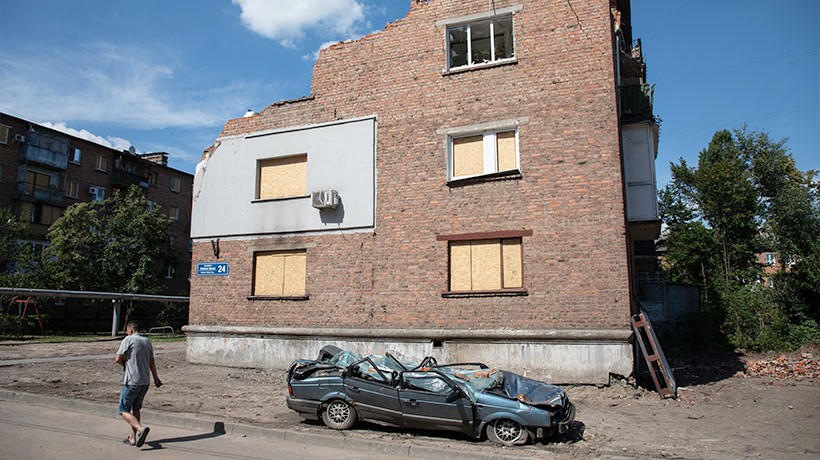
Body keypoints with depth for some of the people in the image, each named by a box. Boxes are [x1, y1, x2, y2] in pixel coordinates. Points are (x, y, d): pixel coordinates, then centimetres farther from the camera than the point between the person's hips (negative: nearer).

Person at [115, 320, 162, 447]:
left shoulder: (128, 340, -7)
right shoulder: (147, 341, 12)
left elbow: (117, 359, -11)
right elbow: (152, 362, 17)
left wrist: (124, 364, 11)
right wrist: (156, 378, 25)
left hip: (132, 381, -7)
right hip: (146, 381, 7)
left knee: (124, 410, 0)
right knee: (135, 408, 18)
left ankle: (141, 428, -19)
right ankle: (133, 437, 21)